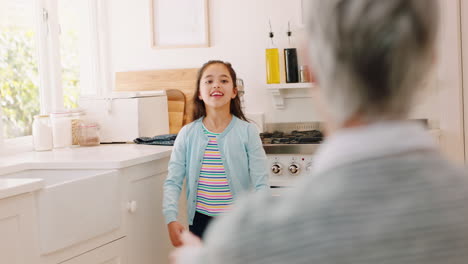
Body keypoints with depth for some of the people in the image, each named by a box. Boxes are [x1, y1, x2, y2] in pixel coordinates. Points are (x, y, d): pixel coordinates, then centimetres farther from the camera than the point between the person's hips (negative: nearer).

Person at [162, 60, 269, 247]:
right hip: (201, 222, 2)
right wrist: (171, 219, -16)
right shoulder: (187, 134, 0)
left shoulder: (247, 132, -6)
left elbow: (260, 184, -8)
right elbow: (173, 182, -3)